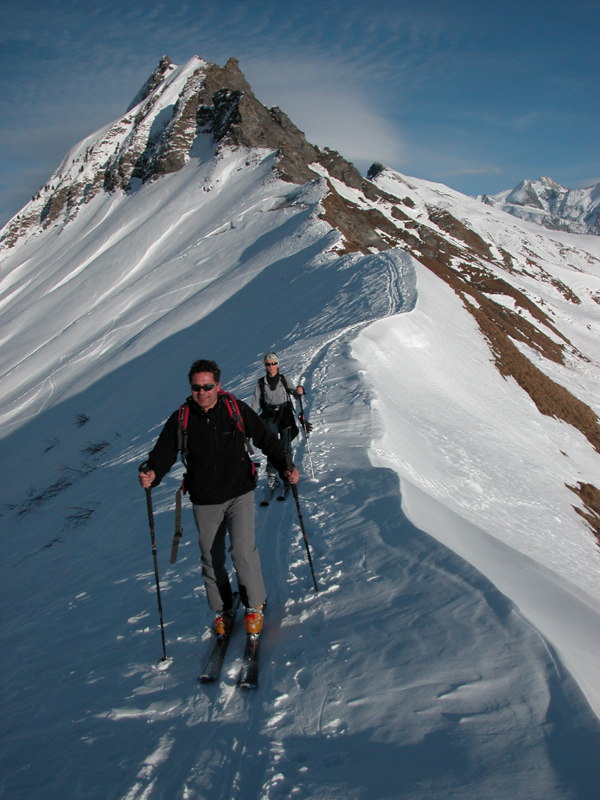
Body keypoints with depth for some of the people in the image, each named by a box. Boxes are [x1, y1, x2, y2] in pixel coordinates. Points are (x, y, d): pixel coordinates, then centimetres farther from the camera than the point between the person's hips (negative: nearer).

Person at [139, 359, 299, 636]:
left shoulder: (236, 410, -6)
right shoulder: (180, 419, -4)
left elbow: (266, 439, 2)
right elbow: (164, 453, -1)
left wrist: (285, 465, -9)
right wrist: (151, 473, -22)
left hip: (239, 494, -2)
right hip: (204, 502, 2)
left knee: (243, 551, -15)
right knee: (211, 560, 11)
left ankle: (255, 605, 8)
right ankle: (222, 610, 33)